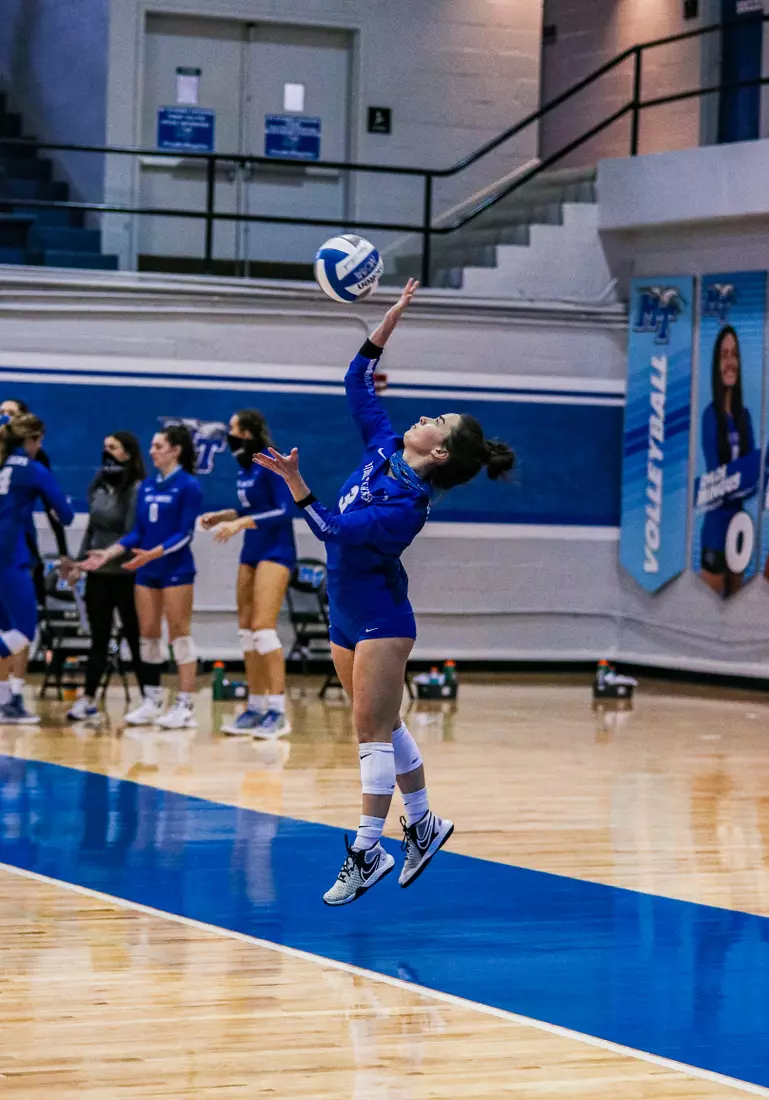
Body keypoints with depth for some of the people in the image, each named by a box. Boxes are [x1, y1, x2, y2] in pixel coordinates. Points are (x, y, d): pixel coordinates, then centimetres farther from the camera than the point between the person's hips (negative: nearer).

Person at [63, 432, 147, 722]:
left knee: (136, 638, 2)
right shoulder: (99, 487, 9)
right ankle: (88, 698, 9)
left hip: (125, 575, -6)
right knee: (98, 638, 8)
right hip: (98, 574, 6)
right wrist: (79, 563, 13)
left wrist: (107, 554, -23)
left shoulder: (137, 489, -11)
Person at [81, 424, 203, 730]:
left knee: (179, 634, -6)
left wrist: (154, 553, -25)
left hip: (176, 570, -7)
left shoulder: (188, 485, -8)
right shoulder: (147, 486, 11)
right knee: (148, 635, 6)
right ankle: (151, 702, 13)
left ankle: (185, 706, -6)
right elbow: (138, 532, 13)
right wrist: (108, 553, 4)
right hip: (147, 571, 7)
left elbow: (185, 534, -14)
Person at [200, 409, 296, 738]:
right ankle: (256, 706, 14)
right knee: (246, 629, 7)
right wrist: (222, 516, 6)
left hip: (275, 553, -9)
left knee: (263, 627, -15)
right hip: (251, 553, 9)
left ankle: (277, 711, -15)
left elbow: (284, 510, -19)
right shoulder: (244, 467, 9)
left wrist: (241, 523, -23)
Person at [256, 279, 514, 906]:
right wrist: (392, 317, 3)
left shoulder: (407, 505, -22)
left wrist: (294, 481, -38)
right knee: (385, 726, 15)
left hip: (380, 619, -9)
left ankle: (367, 852, -7)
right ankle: (422, 824, 26)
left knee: (373, 731, -8)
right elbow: (359, 383, 9)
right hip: (348, 615, 9)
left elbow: (332, 529, -29)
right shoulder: (385, 448, 1)